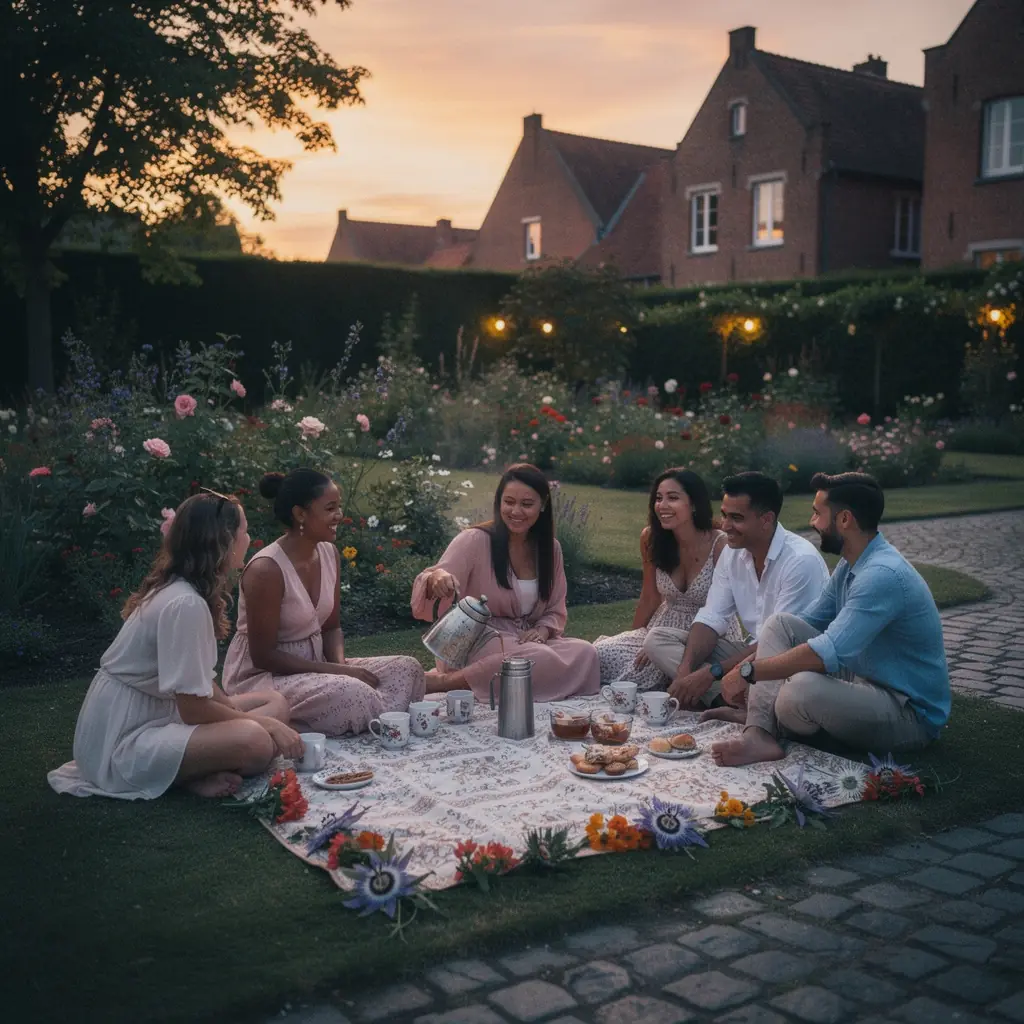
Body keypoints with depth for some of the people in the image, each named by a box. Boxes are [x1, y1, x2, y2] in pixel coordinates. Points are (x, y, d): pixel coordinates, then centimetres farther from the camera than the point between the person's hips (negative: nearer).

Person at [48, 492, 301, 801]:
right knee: (255, 742, -31)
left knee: (274, 704, 4)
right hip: (123, 742, -10)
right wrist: (263, 724, -11)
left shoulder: (176, 588, 6)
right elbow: (194, 708, -21)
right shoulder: (185, 604, -24)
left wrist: (234, 709, -5)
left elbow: (197, 684, 10)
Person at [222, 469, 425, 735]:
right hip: (261, 675, -8)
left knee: (407, 669, -5)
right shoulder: (266, 569, -23)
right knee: (350, 693, -35)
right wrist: (337, 670, -22)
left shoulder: (330, 554, 1)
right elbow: (263, 655, -21)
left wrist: (341, 665, -12)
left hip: (314, 664, 8)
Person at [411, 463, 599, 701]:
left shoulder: (550, 548, 9)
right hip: (477, 643, -6)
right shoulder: (475, 540, -8)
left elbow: (555, 611, 14)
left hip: (528, 640, 6)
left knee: (586, 654, -23)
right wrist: (436, 579, -41)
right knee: (541, 658, -34)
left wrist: (542, 631, -9)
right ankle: (441, 681, -21)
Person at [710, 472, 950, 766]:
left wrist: (749, 671, -26)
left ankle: (765, 716, 1)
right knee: (780, 623, -1)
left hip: (911, 713, -10)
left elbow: (830, 652, -34)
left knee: (802, 688, -35)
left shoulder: (883, 575, -27)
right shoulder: (849, 565, 6)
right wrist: (747, 670, 4)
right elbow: (808, 621, 15)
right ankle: (758, 736, -16)